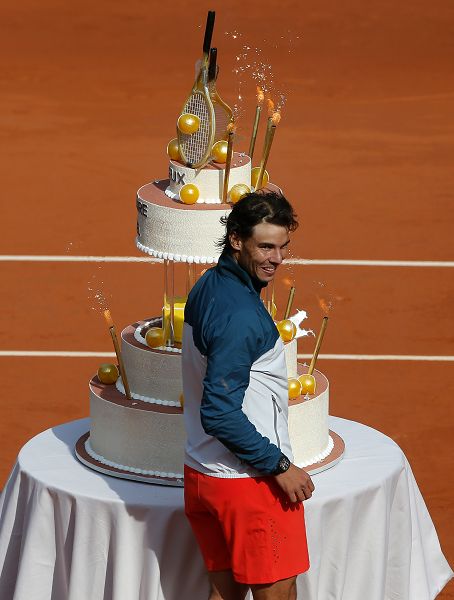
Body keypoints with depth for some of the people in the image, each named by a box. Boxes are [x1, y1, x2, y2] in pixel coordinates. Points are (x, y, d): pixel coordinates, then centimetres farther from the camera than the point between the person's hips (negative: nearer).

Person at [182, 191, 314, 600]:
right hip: (248, 479, -9)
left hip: (201, 471, 9)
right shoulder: (240, 316, -23)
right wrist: (280, 466, -18)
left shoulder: (207, 288, 7)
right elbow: (220, 414, -25)